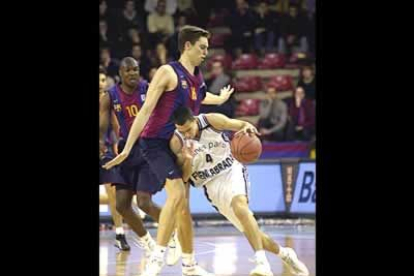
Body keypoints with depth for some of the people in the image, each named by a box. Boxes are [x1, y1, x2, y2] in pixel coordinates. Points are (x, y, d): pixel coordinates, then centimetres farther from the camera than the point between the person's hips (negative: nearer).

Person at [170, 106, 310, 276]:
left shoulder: (212, 120, -14)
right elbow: (185, 177, -8)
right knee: (249, 231, -4)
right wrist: (188, 161, -29)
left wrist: (247, 129, -29)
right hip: (211, 184, 2)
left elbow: (244, 126, -4)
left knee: (240, 207, -33)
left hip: (232, 171, -2)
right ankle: (284, 253, 20)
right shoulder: (177, 142, -11)